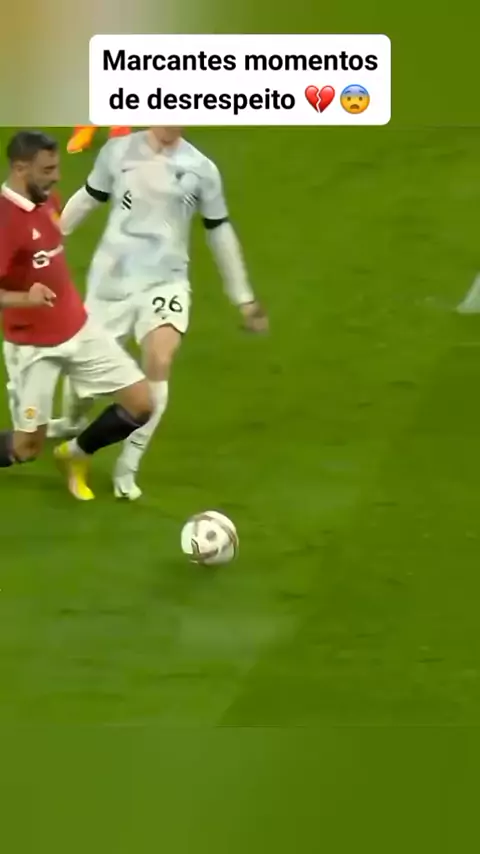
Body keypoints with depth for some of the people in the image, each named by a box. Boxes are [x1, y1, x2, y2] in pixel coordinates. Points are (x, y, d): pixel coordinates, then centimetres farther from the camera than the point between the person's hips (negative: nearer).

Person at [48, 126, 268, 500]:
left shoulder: (201, 169, -2)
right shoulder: (119, 150, -2)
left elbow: (219, 231, 8)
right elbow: (89, 198, 12)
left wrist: (244, 298, 11)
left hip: (166, 280, -1)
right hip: (112, 278, 1)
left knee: (159, 364, -22)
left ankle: (127, 468, -11)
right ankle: (71, 422, 47)